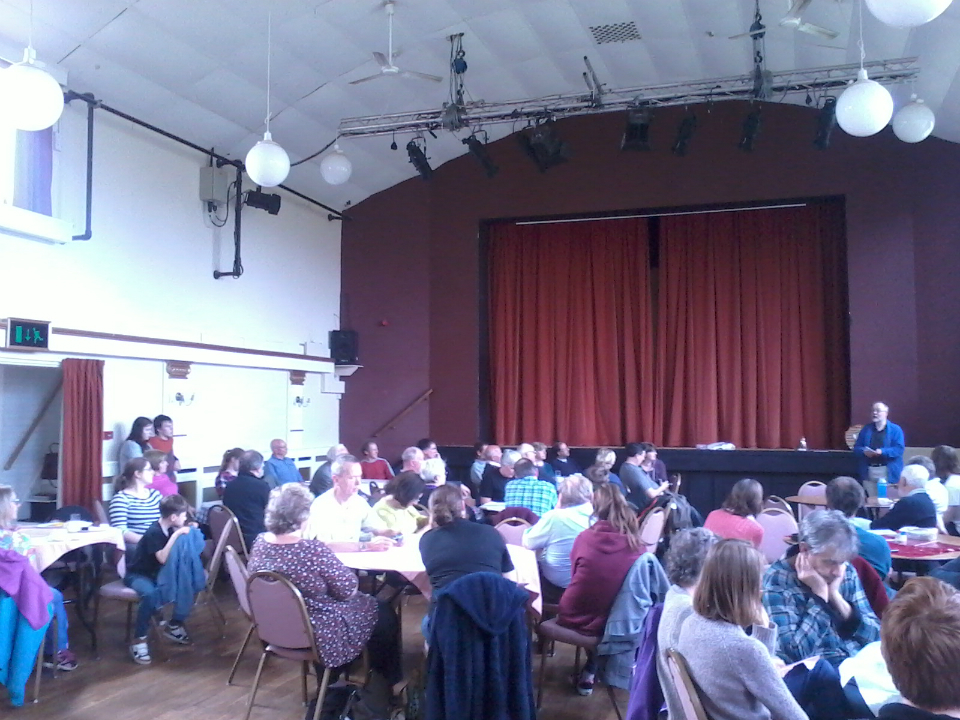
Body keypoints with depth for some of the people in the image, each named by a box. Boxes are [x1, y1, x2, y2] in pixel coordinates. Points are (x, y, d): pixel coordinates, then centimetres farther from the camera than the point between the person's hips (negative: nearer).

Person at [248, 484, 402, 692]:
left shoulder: (260, 542, -10)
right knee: (383, 613, 16)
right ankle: (384, 682, 34)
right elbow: (347, 589, -20)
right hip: (315, 635, -7)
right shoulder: (313, 550, -32)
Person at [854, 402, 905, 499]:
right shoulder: (866, 429, 12)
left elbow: (899, 450, -10)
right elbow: (856, 448, 10)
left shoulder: (895, 429, 1)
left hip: (888, 472, -3)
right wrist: (864, 452, -12)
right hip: (869, 472, 4)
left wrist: (882, 452, -24)